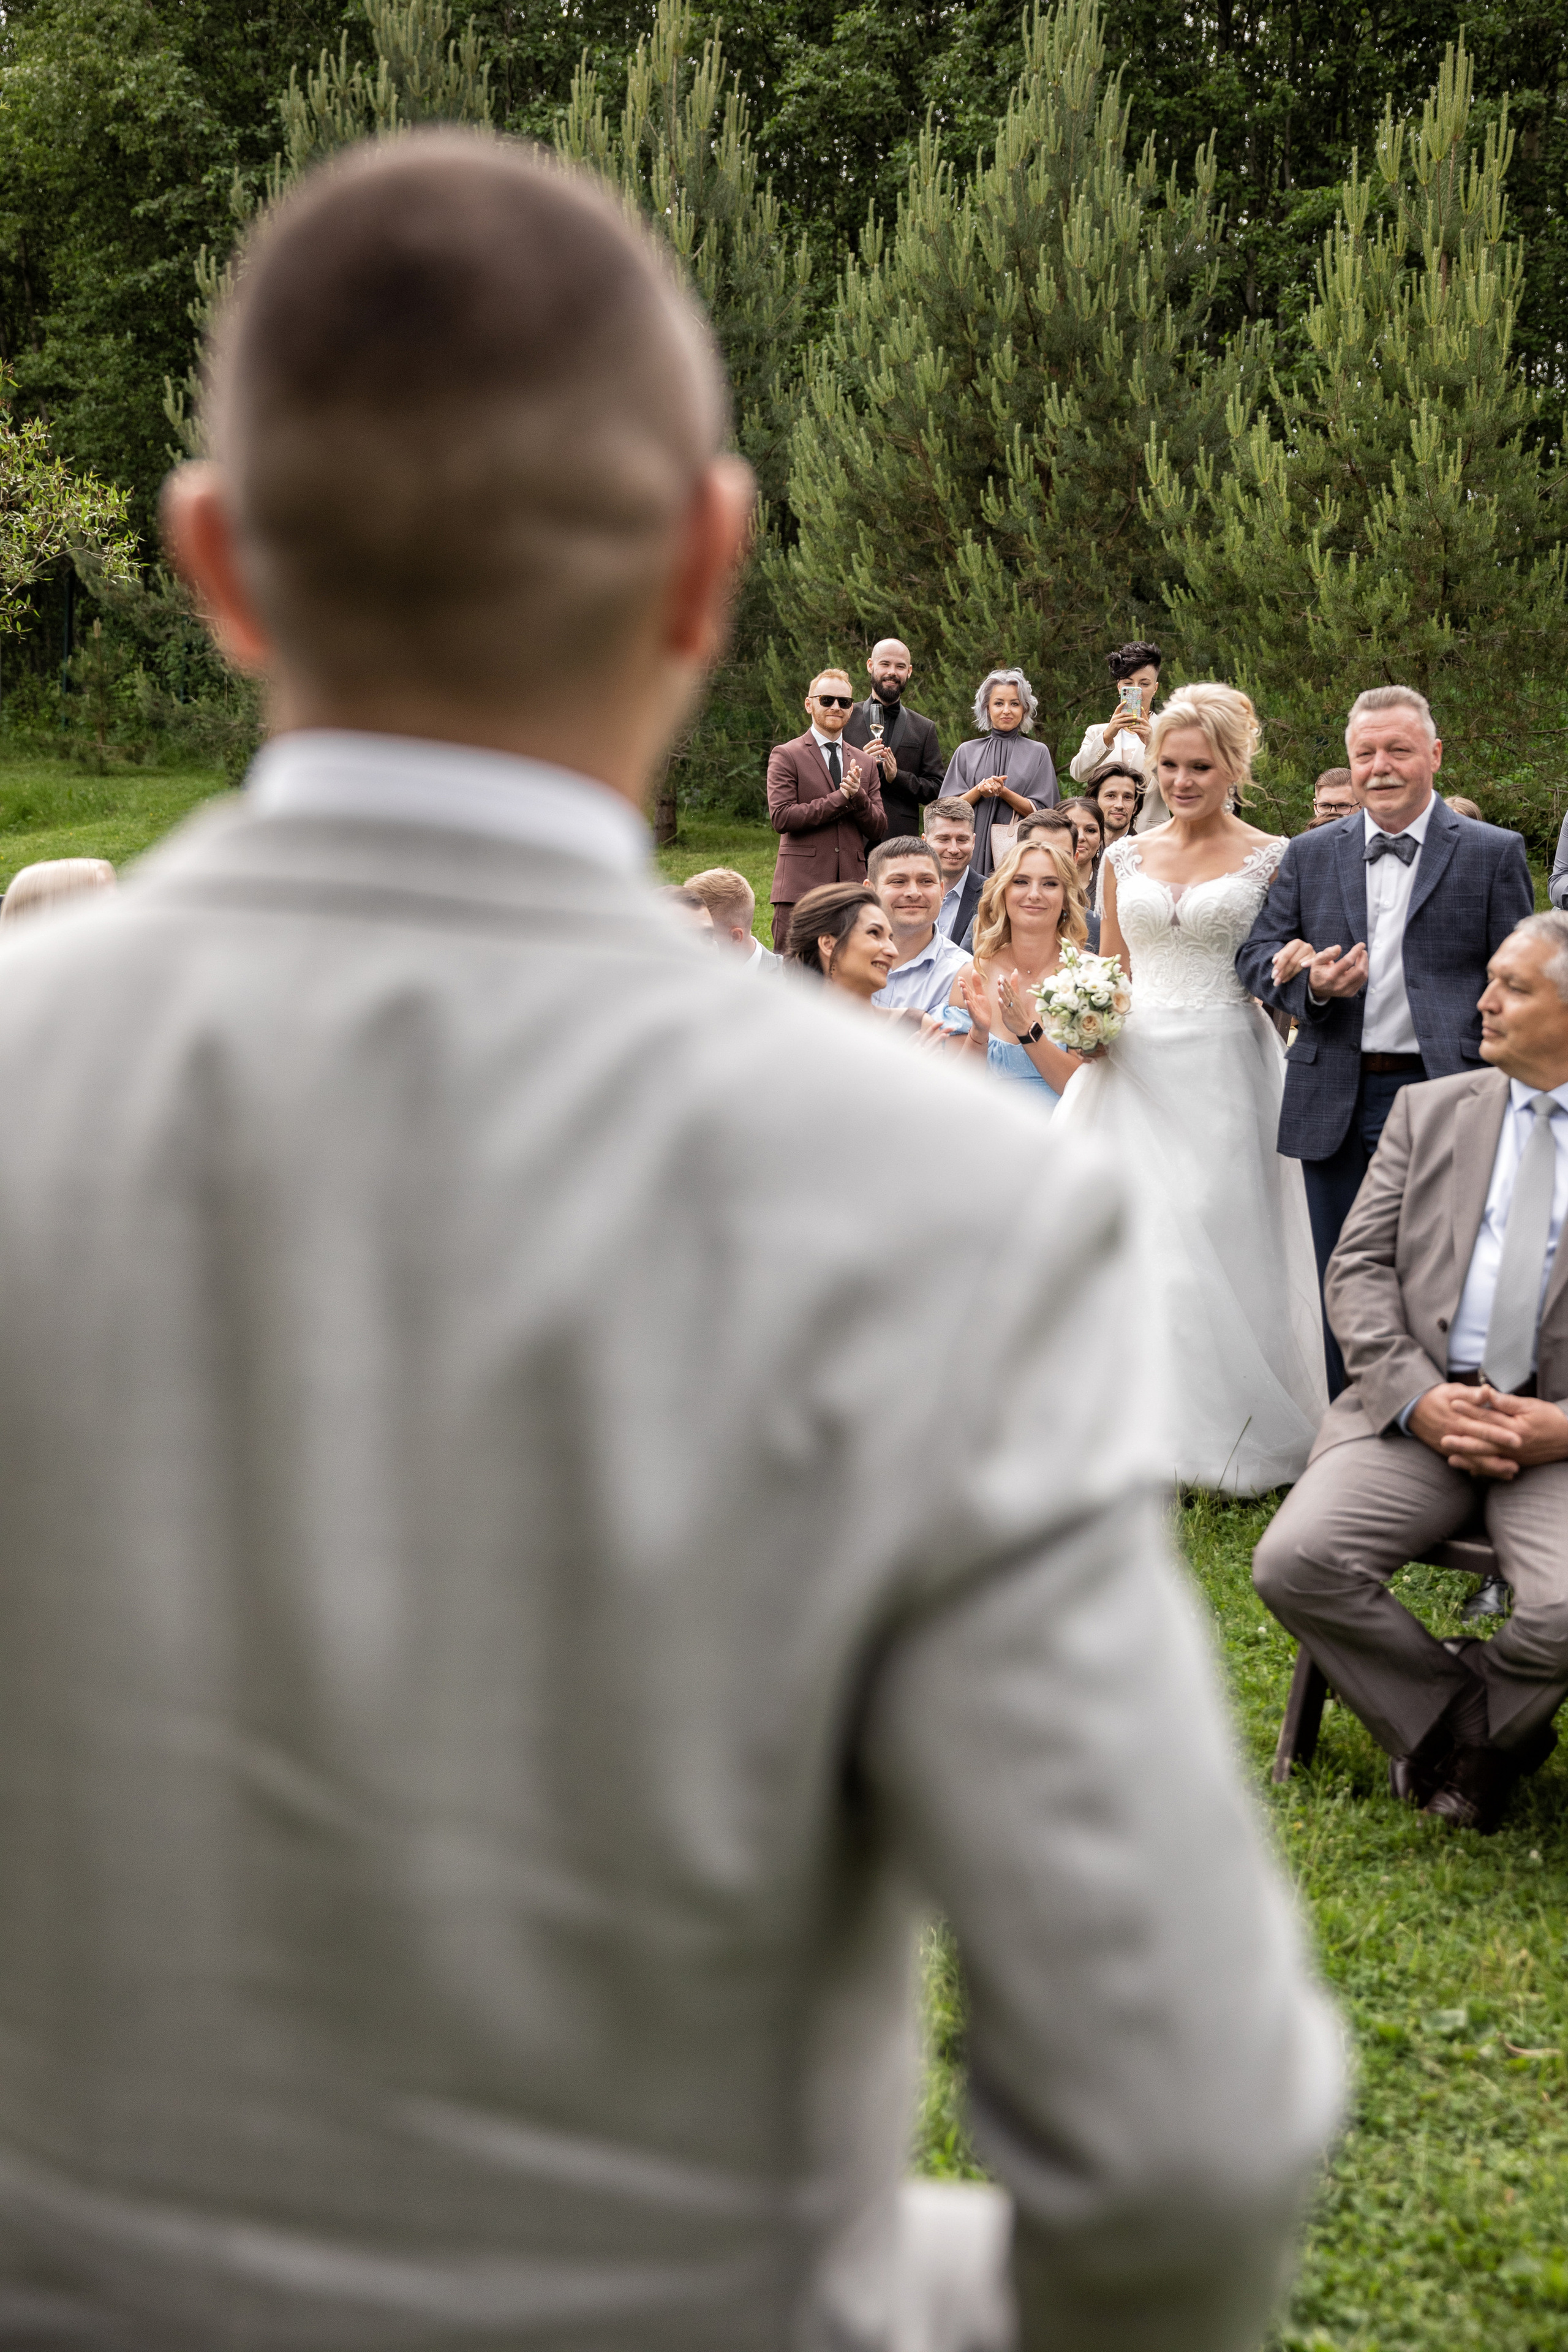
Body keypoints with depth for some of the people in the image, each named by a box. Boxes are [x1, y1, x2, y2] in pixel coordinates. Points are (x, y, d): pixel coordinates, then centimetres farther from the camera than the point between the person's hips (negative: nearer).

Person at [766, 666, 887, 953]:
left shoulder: (865, 764, 19)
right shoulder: (786, 756, 4)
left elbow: (878, 829, 12)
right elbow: (780, 817, -9)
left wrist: (858, 796, -9)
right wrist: (841, 797, -10)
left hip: (852, 885, 4)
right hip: (801, 886, -4)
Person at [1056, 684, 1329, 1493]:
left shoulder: (1272, 860, 0)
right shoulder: (1125, 859, 11)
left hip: (1225, 1073, -3)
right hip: (1133, 1069, 4)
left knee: (1216, 1245, -3)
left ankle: (1225, 1438, 10)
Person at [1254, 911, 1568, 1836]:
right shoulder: (1431, 1110, 14)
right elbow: (1359, 1269, 8)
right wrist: (1416, 1396, -9)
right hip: (1421, 1406, 3)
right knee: (1295, 1564, -21)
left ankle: (1460, 1732, 5)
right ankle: (1466, 1716, 2)